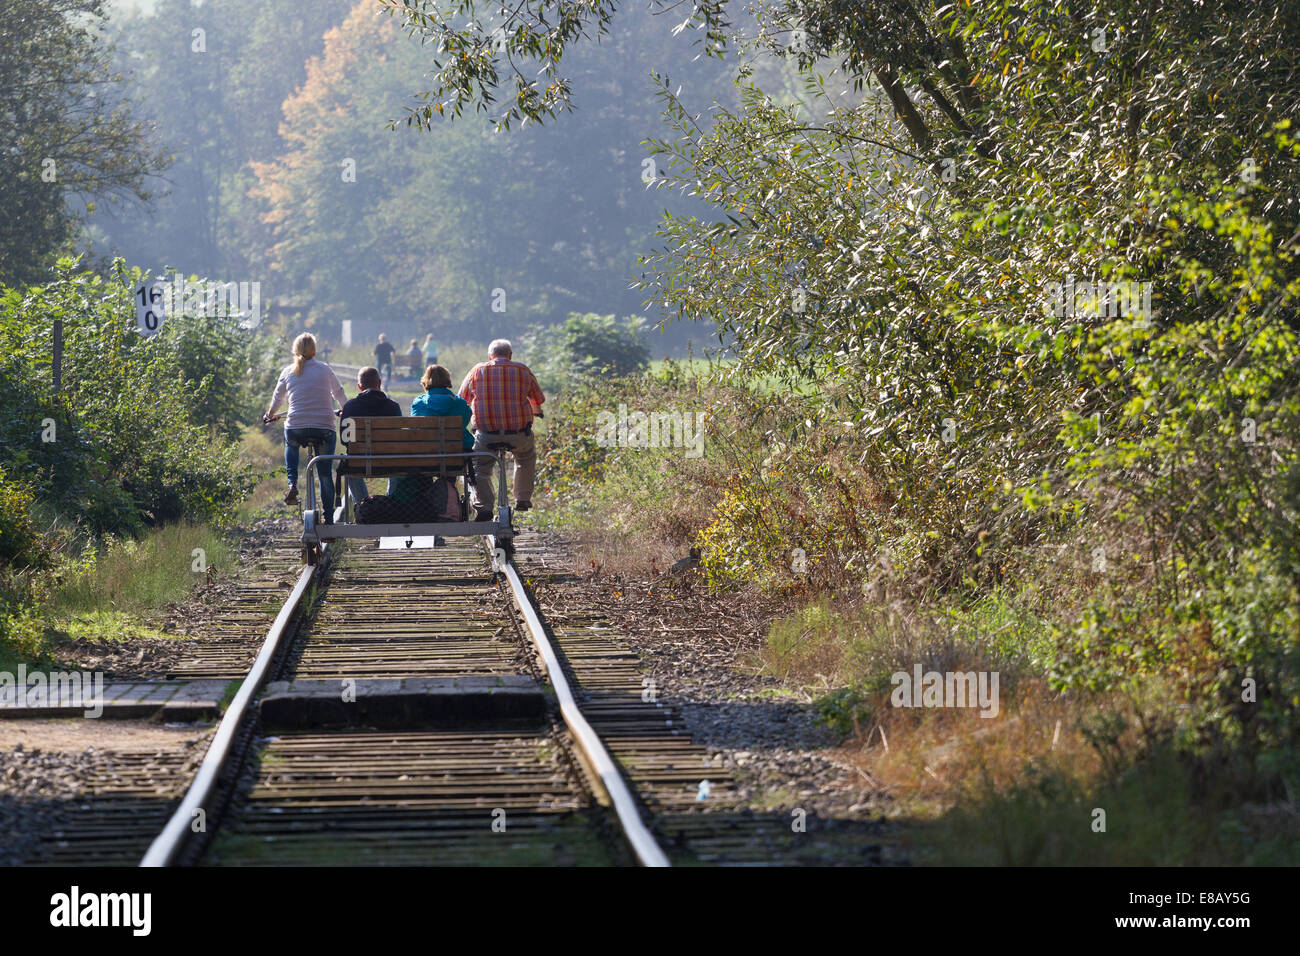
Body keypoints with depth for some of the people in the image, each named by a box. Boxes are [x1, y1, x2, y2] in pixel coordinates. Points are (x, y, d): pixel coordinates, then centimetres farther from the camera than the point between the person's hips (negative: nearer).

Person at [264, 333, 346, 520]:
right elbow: (340, 395, 19)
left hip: (295, 429, 1)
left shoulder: (288, 372, 7)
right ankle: (329, 520, 9)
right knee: (326, 473, 11)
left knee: (290, 444, 36)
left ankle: (292, 484, 17)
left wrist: (269, 414, 43)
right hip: (324, 428, -1)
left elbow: (277, 398, 22)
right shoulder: (325, 370, 5)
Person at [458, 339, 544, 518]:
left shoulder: (477, 371, 4)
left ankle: (484, 506, 0)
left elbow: (462, 402, 13)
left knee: (480, 469, 20)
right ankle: (523, 500, 35)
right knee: (527, 458, 32)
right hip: (519, 435, 1)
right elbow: (539, 399, 18)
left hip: (486, 434, -1)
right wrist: (535, 411, 42)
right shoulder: (523, 370, 5)